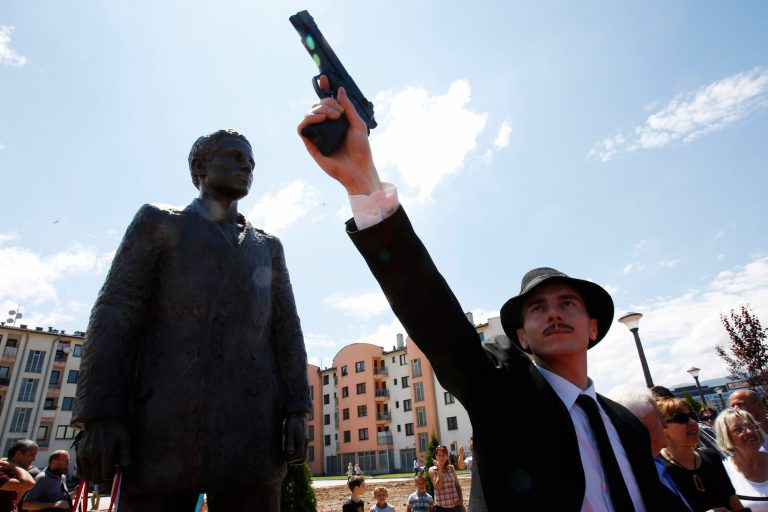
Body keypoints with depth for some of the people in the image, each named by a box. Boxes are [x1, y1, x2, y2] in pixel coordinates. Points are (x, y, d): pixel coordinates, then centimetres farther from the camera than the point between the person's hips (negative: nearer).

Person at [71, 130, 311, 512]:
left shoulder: (268, 247, 21)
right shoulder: (158, 223, 13)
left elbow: (286, 330, 12)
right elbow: (115, 316, 2)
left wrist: (296, 410, 0)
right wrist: (100, 416, -9)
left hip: (251, 428, 3)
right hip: (167, 420, -2)